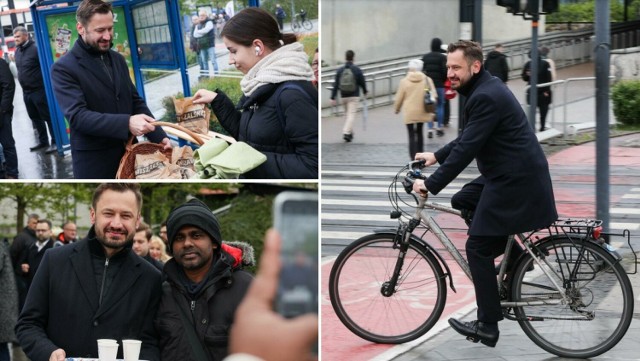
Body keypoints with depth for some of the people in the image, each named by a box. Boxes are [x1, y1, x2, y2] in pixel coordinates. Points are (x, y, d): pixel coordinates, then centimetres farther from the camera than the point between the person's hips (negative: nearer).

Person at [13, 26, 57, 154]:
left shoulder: (35, 49, -14)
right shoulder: (17, 51, 10)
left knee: (48, 117, -2)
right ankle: (43, 141, 26)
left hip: (38, 90, -8)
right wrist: (24, 85, 16)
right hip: (26, 91, 8)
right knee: (35, 118, 15)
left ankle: (55, 142, 4)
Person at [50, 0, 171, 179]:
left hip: (128, 153, 6)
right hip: (94, 162, -6)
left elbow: (136, 102, 15)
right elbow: (78, 116, -21)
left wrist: (159, 137, -1)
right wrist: (126, 123, -33)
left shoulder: (117, 59, 10)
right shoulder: (63, 69, -10)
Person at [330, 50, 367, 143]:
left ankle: (350, 132, 27)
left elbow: (335, 85, -4)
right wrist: (365, 92, 19)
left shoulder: (340, 70, -2)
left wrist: (333, 98, -4)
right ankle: (346, 133, -18)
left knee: (347, 113, 20)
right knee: (351, 115, -4)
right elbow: (362, 83, 0)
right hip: (354, 96, -3)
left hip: (344, 96, 3)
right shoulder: (357, 70, -9)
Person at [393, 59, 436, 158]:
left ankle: (413, 157, -8)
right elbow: (434, 96, -1)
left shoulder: (404, 81, -7)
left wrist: (397, 109, 18)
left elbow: (399, 98, -1)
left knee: (412, 135, 0)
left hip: (409, 113, -3)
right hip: (422, 112, 3)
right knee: (419, 133, 20)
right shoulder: (427, 80, -2)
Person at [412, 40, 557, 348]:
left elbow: (467, 148, -23)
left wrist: (430, 184, -19)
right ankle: (515, 256, 21)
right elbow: (466, 138, 22)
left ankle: (488, 327, 2)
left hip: (515, 181, -10)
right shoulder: (485, 89, 12)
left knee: (478, 248, -5)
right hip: (507, 174, 10)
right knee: (461, 202, 20)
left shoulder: (486, 97, -20)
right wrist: (436, 156, 18)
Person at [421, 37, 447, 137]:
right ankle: (439, 128, 9)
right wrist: (443, 80, 6)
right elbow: (445, 71, -11)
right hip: (439, 84, -3)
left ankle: (430, 128, 0)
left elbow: (422, 70, 3)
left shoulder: (425, 57, 4)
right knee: (440, 105, 8)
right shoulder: (442, 57, -8)